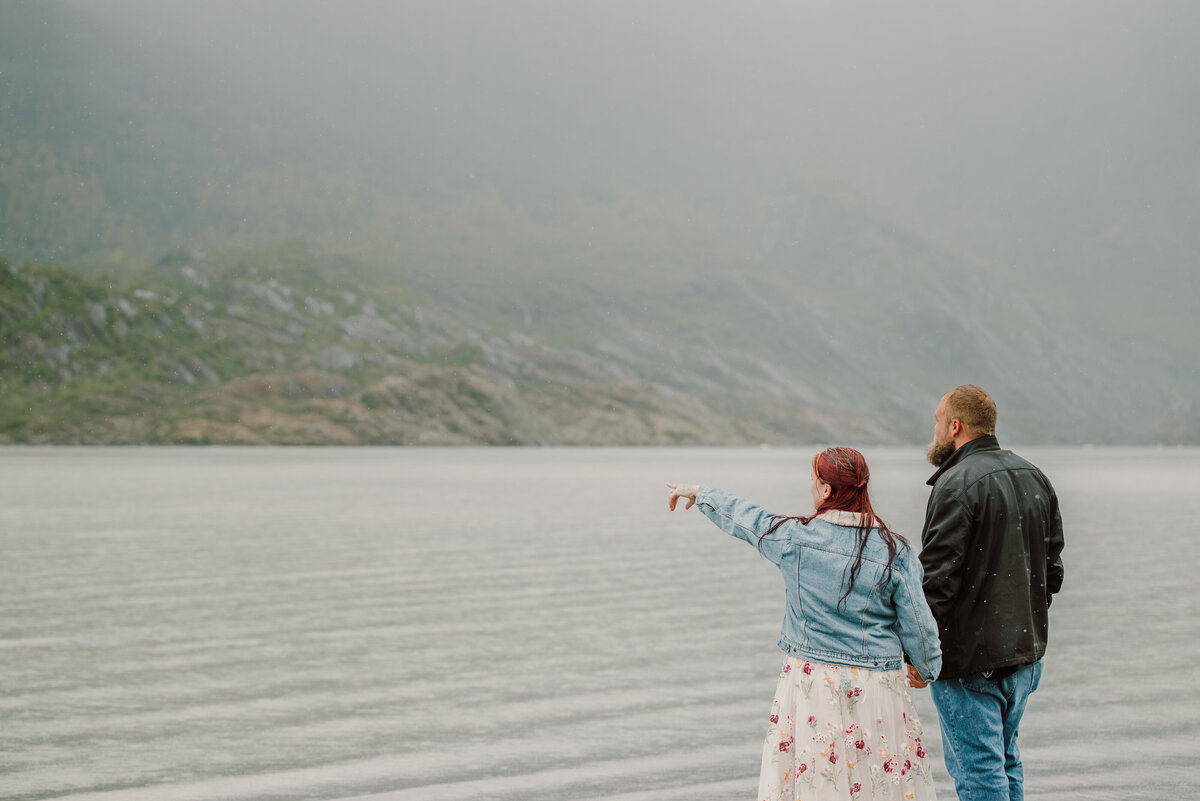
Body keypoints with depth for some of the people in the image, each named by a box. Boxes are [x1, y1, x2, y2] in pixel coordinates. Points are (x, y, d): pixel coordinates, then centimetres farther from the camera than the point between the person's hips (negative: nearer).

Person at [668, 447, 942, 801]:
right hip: (875, 690, 0)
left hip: (811, 680, 0)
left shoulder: (793, 536, -7)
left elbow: (740, 517, 11)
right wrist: (927, 668, 16)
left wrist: (699, 493, 30)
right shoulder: (895, 551, -8)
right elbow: (919, 625, -4)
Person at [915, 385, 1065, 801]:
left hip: (970, 657, -8)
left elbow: (938, 578, -21)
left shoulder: (956, 485, -16)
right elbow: (1052, 568, 15)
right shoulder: (1035, 478, 10)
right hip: (1026, 650, 8)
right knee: (1004, 758, 20)